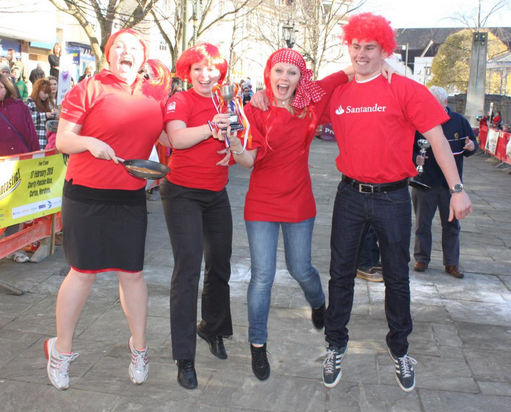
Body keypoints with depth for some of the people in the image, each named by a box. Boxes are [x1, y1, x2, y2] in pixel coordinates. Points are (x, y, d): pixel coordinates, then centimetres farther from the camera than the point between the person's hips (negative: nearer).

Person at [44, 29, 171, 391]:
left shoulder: (155, 93, 6)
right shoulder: (89, 89, -4)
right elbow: (62, 140, -5)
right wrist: (89, 142, -25)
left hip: (132, 197, 3)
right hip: (86, 197, -3)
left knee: (132, 272, 7)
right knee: (83, 272, 3)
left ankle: (139, 348, 25)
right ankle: (62, 350, 23)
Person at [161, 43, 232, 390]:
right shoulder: (180, 101, -6)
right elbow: (177, 138, -23)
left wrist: (232, 146, -1)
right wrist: (211, 126, -35)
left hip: (217, 193, 6)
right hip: (183, 193, -6)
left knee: (220, 265, 13)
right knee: (188, 268, -10)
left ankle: (213, 328, 37)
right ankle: (185, 358, -3)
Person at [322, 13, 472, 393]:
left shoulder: (405, 89, -8)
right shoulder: (339, 93, 3)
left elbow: (437, 138, -9)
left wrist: (457, 189, -13)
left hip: (392, 197, -3)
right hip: (350, 195, 3)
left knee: (397, 277, 10)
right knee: (341, 273, 9)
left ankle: (400, 351, 29)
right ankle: (336, 347, 27)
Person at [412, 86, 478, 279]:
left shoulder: (458, 121, 0)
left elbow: (472, 144, 9)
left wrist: (471, 147, -14)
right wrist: (415, 158, -20)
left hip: (451, 183, 2)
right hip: (424, 182, -2)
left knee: (451, 224, 9)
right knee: (422, 223, 8)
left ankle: (452, 262, 20)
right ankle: (422, 258, 23)